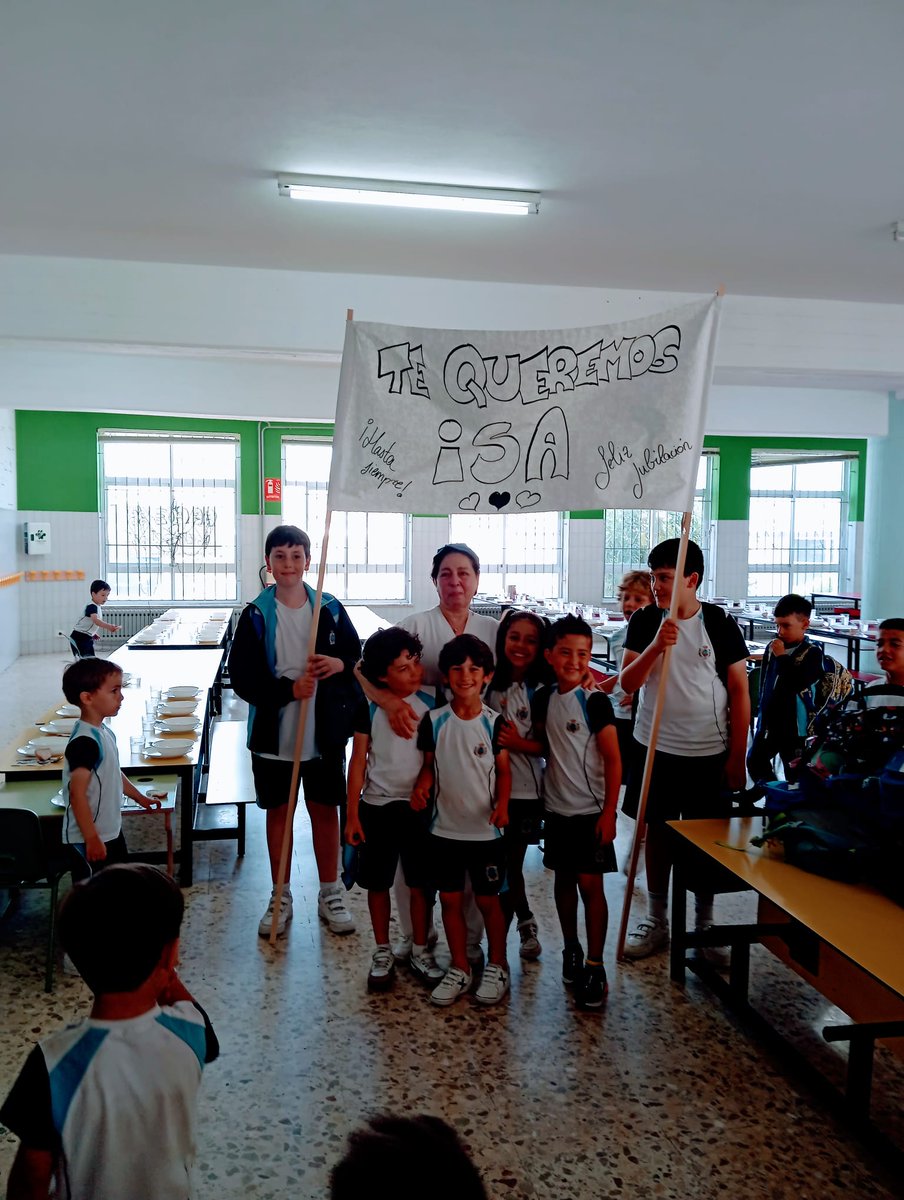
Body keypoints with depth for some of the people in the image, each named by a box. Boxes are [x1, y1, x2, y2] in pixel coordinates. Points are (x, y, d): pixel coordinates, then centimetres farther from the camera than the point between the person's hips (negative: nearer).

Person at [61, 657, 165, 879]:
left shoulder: (104, 732, 5)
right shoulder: (84, 742, -25)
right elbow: (77, 794, -26)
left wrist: (140, 798, 27)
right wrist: (91, 840, -24)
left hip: (111, 831, 10)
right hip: (89, 840, -10)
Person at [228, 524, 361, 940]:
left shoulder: (331, 609, -1)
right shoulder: (256, 615, -5)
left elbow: (359, 658, 7)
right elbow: (242, 677, -8)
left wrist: (341, 664, -16)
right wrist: (288, 689, -21)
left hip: (325, 734, 1)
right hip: (274, 734, -1)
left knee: (325, 810, 11)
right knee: (278, 812, 12)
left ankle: (330, 894, 27)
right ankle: (281, 897, 27)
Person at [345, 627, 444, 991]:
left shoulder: (431, 702, -7)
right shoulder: (369, 707, -8)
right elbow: (358, 759, -2)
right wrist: (352, 814, -3)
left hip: (420, 806, 0)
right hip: (377, 806, 0)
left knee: (420, 882, 10)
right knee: (378, 883, 10)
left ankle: (421, 951, 28)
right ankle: (383, 952, 28)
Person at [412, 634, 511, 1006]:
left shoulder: (493, 722, -7)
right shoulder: (434, 720, -3)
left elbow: (503, 770, -1)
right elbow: (430, 765, 5)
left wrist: (502, 804, -17)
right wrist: (421, 786, -16)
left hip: (485, 829, -2)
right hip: (445, 828, 2)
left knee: (488, 899, 9)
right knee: (450, 899, 12)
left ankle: (497, 966, 29)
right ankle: (459, 968, 29)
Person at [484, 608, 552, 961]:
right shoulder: (489, 684, -1)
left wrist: (521, 744, -19)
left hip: (526, 790, -2)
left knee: (510, 864, 6)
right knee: (504, 865, 13)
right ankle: (526, 922, 38)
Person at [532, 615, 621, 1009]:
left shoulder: (595, 702, -12)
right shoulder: (544, 699, 3)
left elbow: (613, 760, -11)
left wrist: (608, 812, -14)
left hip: (591, 810, -5)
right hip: (556, 807, 5)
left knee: (590, 883, -2)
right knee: (564, 878, 14)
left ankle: (594, 967, 8)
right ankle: (571, 950, 31)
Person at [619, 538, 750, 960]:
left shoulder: (720, 623, -7)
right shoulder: (644, 621, -2)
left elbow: (739, 691, -3)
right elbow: (628, 683, -7)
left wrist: (737, 756, -5)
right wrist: (656, 646, -24)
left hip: (709, 751, -2)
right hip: (655, 747, 2)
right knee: (656, 830, 10)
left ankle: (705, 922, 25)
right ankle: (656, 921, 24)